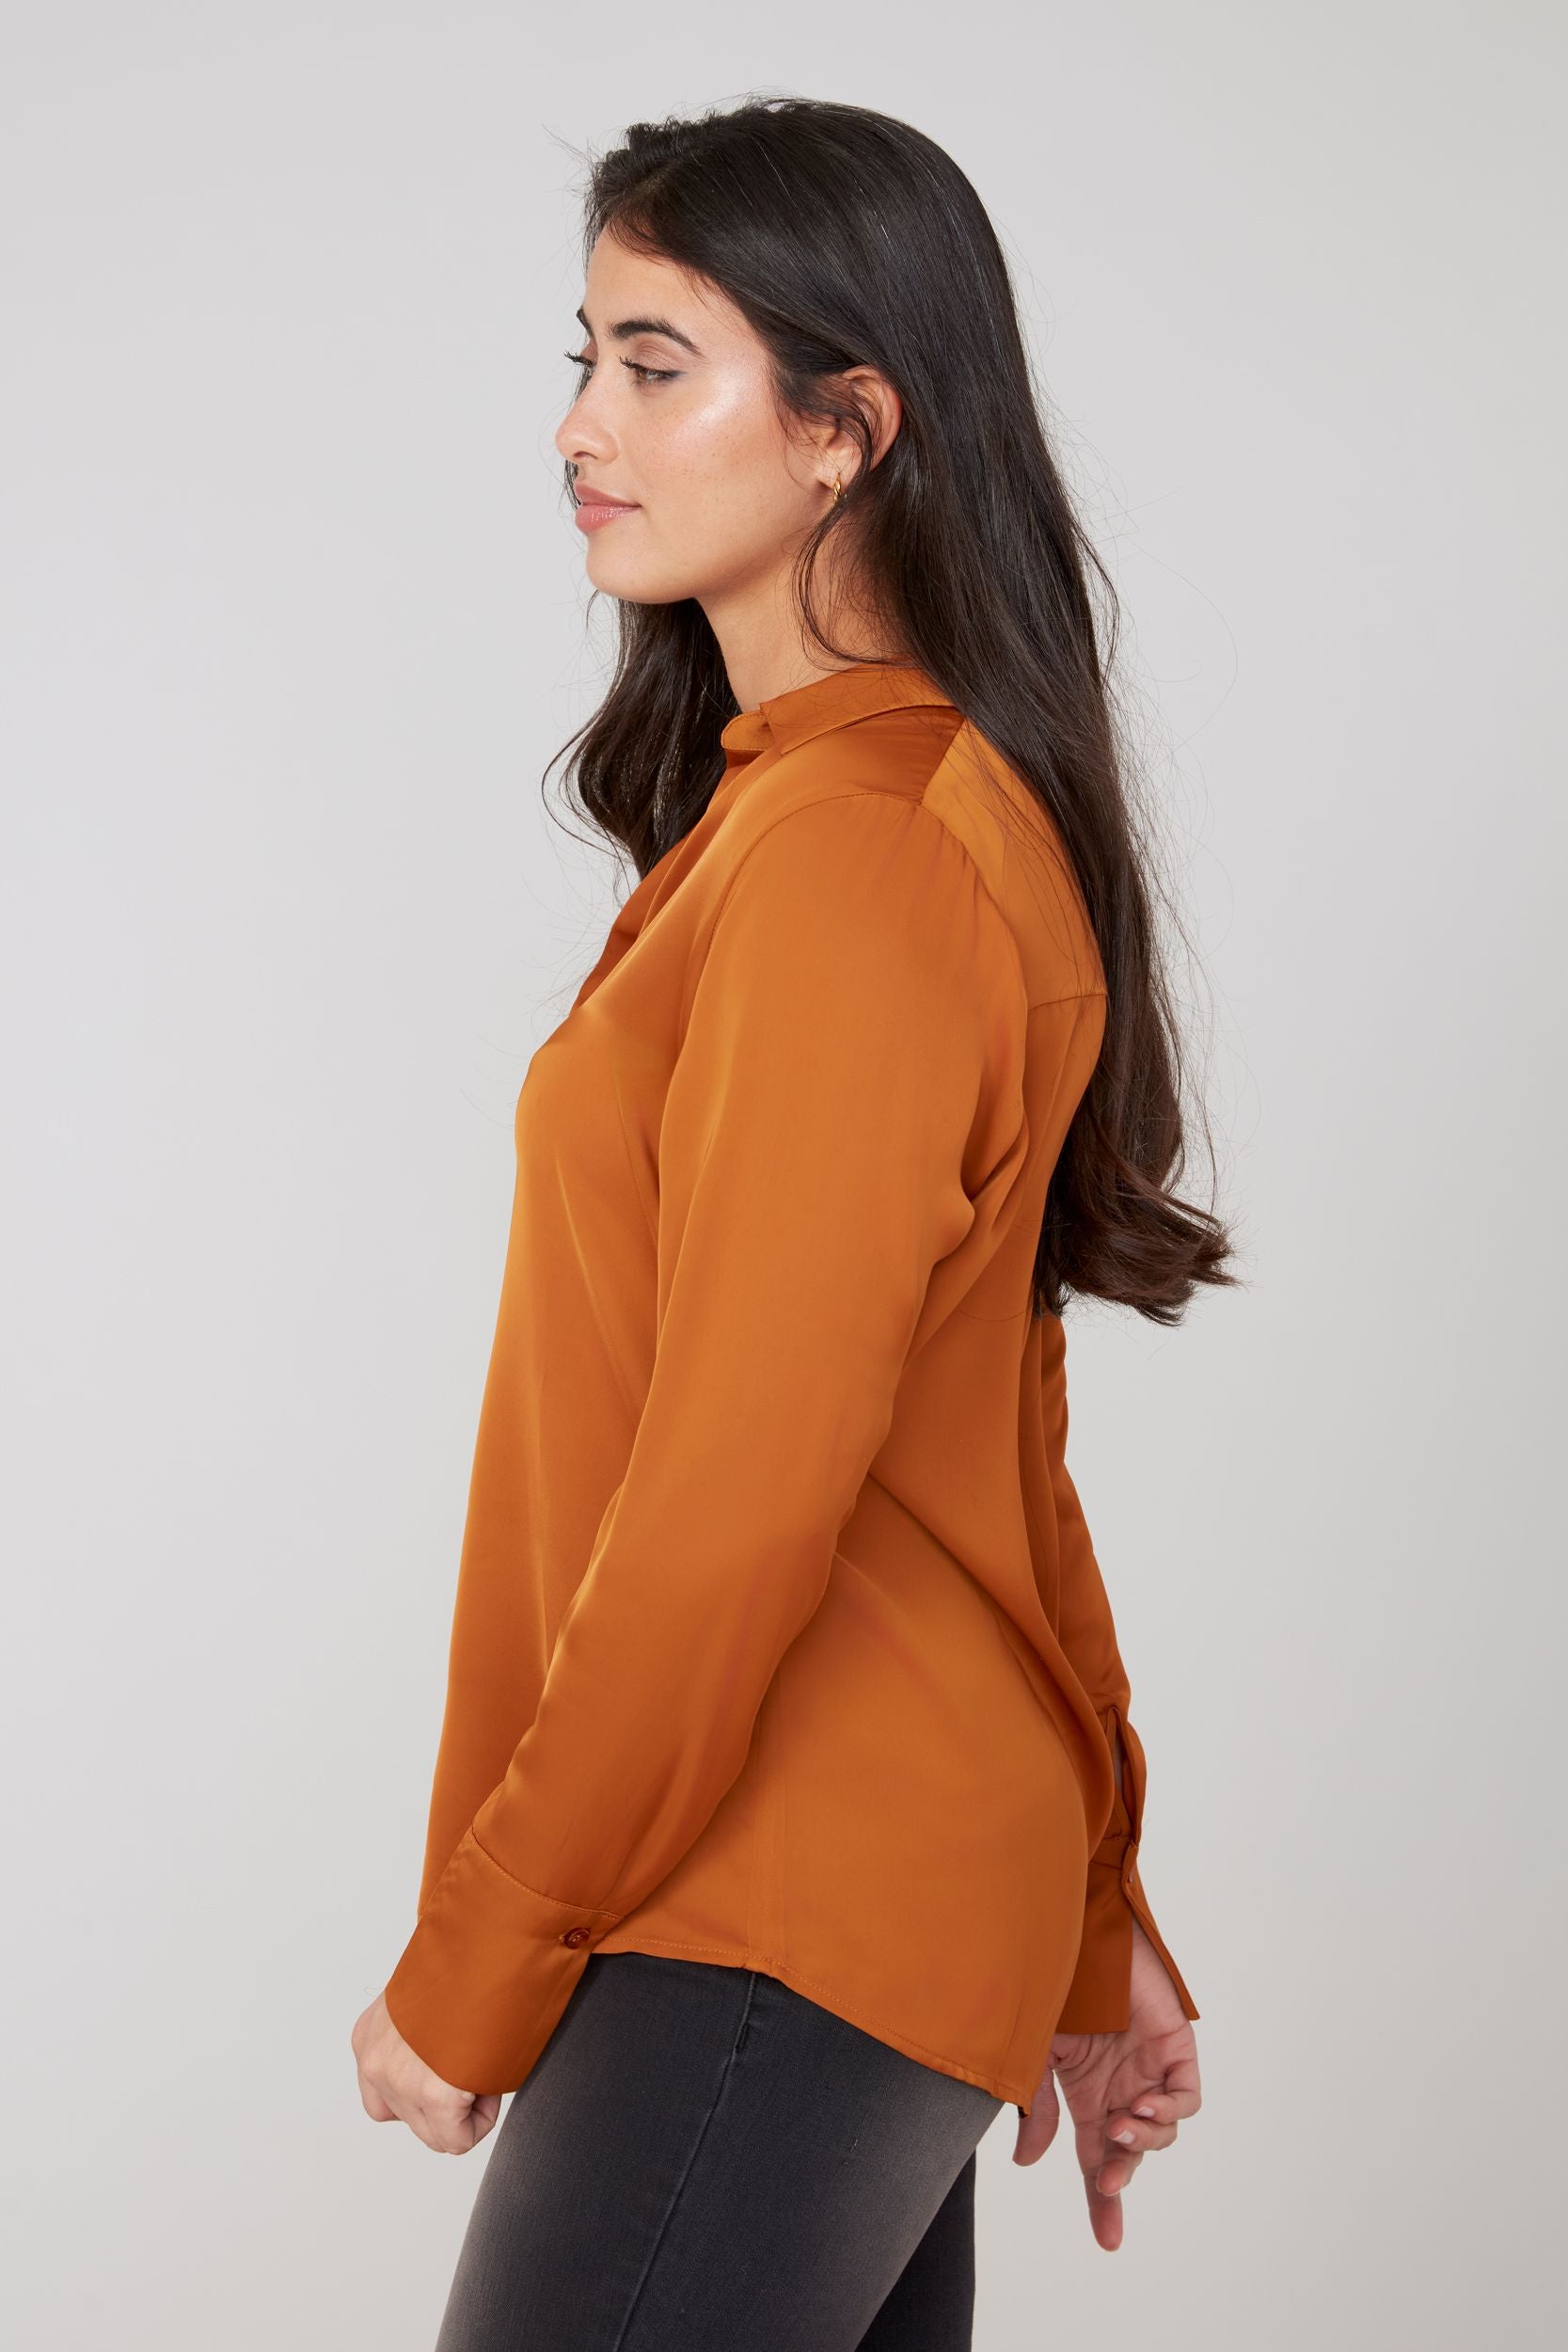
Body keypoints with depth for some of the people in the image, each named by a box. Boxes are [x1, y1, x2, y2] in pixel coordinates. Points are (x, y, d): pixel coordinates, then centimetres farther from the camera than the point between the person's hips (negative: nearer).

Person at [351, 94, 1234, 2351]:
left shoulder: (851, 856, -19)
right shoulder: (893, 808, 12)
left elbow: (743, 1498, -22)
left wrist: (471, 1968, -10)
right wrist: (1092, 1926, 20)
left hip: (781, 1932, -9)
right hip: (887, 1890, 9)